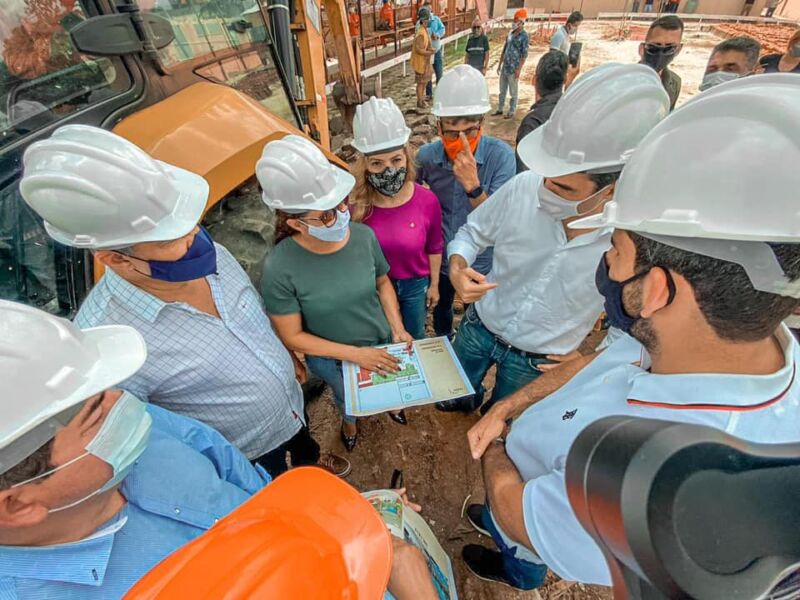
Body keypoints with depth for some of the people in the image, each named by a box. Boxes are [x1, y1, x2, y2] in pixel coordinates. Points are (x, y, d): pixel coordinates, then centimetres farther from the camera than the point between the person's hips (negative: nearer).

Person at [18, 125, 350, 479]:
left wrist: (289, 356, 12)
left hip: (292, 405, 5)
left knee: (302, 440, 39)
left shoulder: (210, 255, -21)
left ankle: (309, 460, 71)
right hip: (248, 456, -5)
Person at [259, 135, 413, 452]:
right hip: (333, 360, -2)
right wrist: (356, 354, -24)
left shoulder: (363, 236, -23)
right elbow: (293, 337, -21)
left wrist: (397, 328, -14)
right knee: (350, 398, 30)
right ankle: (349, 420, 68)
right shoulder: (280, 269, -31)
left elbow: (383, 284, -4)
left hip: (383, 343, 2)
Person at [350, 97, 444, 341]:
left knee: (416, 336, 27)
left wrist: (434, 284, 3)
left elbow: (434, 248, -6)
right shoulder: (355, 204, -25)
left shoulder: (427, 200, -22)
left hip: (415, 284, 1)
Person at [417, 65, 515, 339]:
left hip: (483, 264, -2)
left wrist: (473, 185, -41)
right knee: (441, 313, 28)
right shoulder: (426, 156, -15)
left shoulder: (501, 155, -22)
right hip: (441, 260, 3)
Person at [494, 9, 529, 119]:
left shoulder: (524, 35, -8)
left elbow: (524, 54, -12)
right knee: (502, 90, 13)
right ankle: (500, 109, 22)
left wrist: (519, 69, -18)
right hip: (504, 67, 7)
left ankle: (511, 111, 9)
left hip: (513, 68, -7)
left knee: (513, 91, 1)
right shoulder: (510, 33, 11)